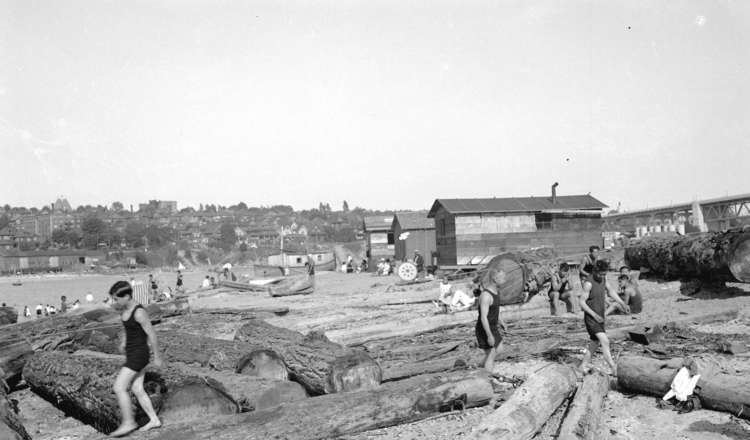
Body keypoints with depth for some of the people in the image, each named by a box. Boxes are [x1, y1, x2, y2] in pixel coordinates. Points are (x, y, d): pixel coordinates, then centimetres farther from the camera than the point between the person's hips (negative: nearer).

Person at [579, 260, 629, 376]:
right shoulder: (588, 283, -22)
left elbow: (610, 291, 18)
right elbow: (582, 302, -20)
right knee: (605, 342, -18)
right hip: (591, 318, -9)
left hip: (600, 318, 9)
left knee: (595, 343, 17)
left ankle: (584, 365, 30)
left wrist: (622, 303, 9)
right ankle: (614, 369, -18)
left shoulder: (603, 279, 1)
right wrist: (594, 315, -27)